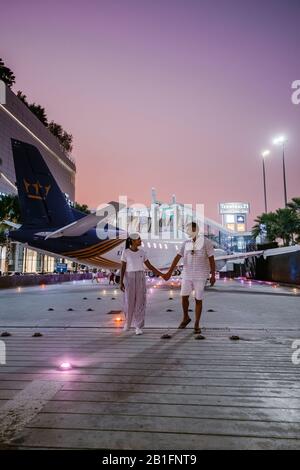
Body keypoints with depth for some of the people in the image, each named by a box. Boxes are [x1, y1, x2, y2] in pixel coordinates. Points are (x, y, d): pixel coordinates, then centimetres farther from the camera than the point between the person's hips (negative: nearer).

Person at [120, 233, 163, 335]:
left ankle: (138, 326, 5)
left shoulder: (142, 252, 7)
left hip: (140, 278, 2)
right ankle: (128, 321, 28)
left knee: (140, 302, -3)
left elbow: (150, 266, 8)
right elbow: (123, 268, -3)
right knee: (129, 302, 3)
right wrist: (121, 282, -9)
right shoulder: (125, 252, -2)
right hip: (129, 278, -2)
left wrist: (162, 274, 3)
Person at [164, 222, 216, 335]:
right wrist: (169, 272, -8)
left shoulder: (206, 242, -9)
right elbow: (177, 257, -1)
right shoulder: (186, 243, 4)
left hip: (200, 275, -4)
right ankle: (186, 318, 27)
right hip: (187, 274, 4)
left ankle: (197, 325, 13)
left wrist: (213, 275, -13)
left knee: (198, 300, 1)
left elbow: (212, 259, -9)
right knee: (184, 297, 2)